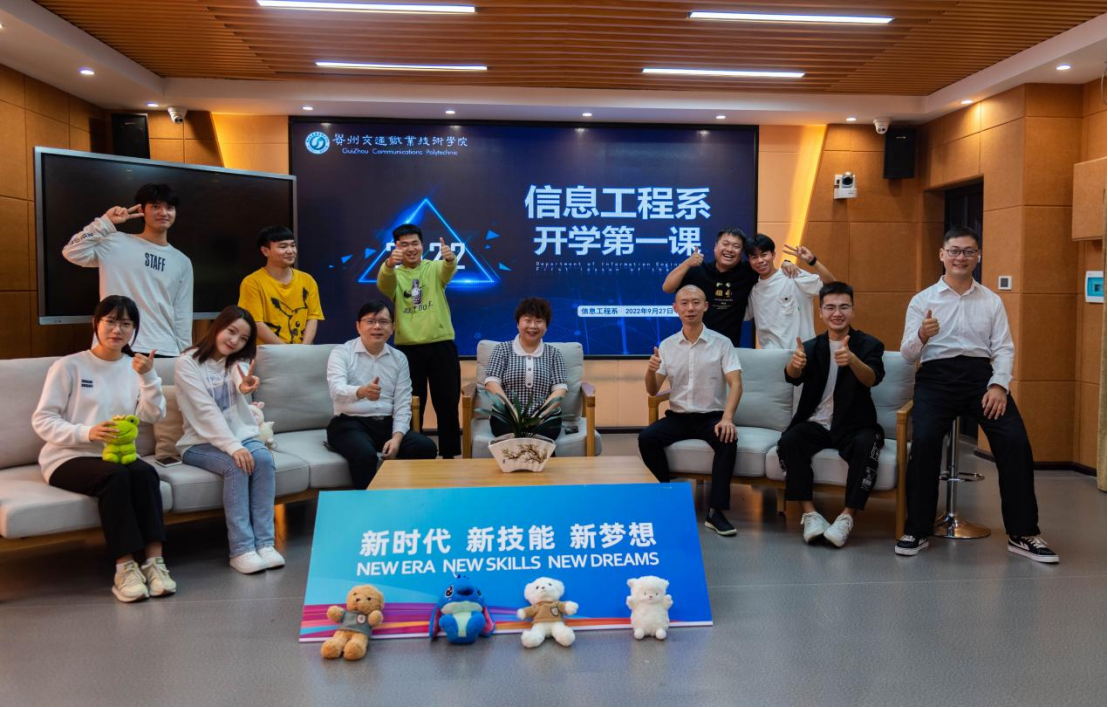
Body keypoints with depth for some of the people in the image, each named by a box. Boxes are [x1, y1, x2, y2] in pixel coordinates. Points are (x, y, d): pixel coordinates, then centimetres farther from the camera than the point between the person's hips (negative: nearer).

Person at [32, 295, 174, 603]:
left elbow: (154, 415, -3)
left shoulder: (134, 366, 11)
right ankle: (125, 567, -32)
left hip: (116, 455, 4)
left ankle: (154, 560, -31)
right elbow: (42, 421, -7)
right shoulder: (69, 366, -2)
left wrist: (147, 376, -18)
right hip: (67, 459, -3)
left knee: (145, 473, -29)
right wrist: (86, 432, -23)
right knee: (115, 476, -34)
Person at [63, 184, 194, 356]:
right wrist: (106, 222, -5)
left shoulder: (182, 263, 14)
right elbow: (72, 253, -8)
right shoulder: (117, 243, 5)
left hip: (165, 352, 3)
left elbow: (183, 317, 12)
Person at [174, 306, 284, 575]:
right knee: (236, 466, -32)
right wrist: (232, 447, -28)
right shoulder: (187, 363, -7)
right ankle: (242, 549, -28)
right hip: (200, 443, -4)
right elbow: (206, 410, -17)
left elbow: (240, 382, -18)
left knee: (264, 459, -27)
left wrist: (246, 386, -43)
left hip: (240, 435, 4)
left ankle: (264, 542, -25)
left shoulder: (238, 362, 8)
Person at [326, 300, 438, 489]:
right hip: (350, 423, -4)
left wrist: (397, 437, -13)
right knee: (365, 455, -36)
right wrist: (361, 391, -44)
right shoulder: (341, 353, -1)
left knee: (426, 448, -21)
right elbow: (337, 390, -21)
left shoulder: (399, 358, 10)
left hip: (387, 424, 4)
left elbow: (403, 405, 5)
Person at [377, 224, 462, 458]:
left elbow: (448, 271, -19)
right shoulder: (394, 275, 5)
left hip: (441, 345, 0)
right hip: (407, 348, 0)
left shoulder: (435, 268, 4)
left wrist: (450, 258, -44)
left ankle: (450, 455, 17)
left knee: (447, 404, 5)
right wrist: (389, 264, -43)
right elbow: (383, 284, -19)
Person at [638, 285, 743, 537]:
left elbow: (736, 384, -11)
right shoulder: (667, 345, 5)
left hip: (711, 416, -2)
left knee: (728, 440, -33)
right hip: (678, 417, 2)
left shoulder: (722, 343, -1)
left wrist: (727, 417, -29)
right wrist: (650, 371, -19)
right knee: (646, 438, -25)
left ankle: (716, 511, -25)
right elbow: (653, 391, 4)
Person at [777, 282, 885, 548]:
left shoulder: (869, 345, 2)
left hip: (853, 425, -2)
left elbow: (872, 379, -20)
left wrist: (852, 359, -43)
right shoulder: (811, 347, 8)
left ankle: (848, 516, -22)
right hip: (815, 423, 2)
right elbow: (793, 377, -13)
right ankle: (809, 513, -21)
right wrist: (795, 363, -39)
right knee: (788, 441, -27)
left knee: (865, 445, -33)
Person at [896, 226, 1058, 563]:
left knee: (1016, 441, -18)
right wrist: (922, 336, -19)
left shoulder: (992, 301, 15)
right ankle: (917, 530, -10)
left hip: (981, 374, 2)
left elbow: (1004, 348, 7)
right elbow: (907, 354, 4)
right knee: (924, 441, -26)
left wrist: (999, 385, -11)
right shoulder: (922, 300, 10)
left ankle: (1022, 534, -3)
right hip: (936, 375, -1)